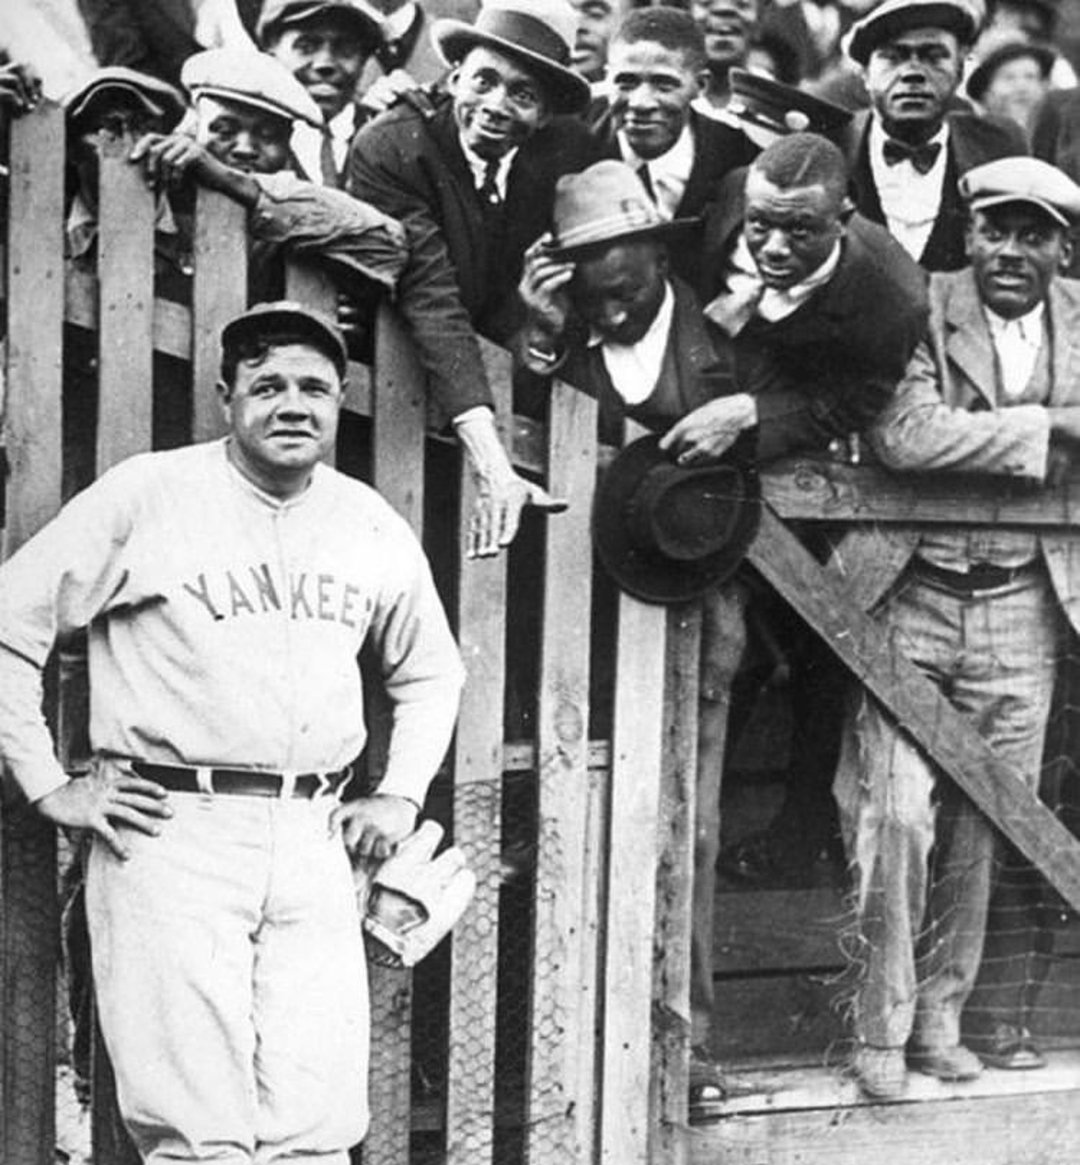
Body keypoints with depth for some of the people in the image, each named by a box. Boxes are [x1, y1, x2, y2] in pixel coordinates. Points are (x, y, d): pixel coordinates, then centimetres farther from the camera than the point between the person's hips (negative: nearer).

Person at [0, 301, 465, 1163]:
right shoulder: (146, 495, 0)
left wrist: (401, 795, 16)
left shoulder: (373, 527, 14)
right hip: (170, 832, -4)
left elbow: (431, 672, 29)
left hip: (312, 840, 4)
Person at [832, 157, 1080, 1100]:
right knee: (897, 815, -6)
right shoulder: (918, 308, -7)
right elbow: (901, 436, -21)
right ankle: (881, 1028, 10)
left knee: (983, 824, 10)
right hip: (911, 598, -4)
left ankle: (941, 1014, 26)